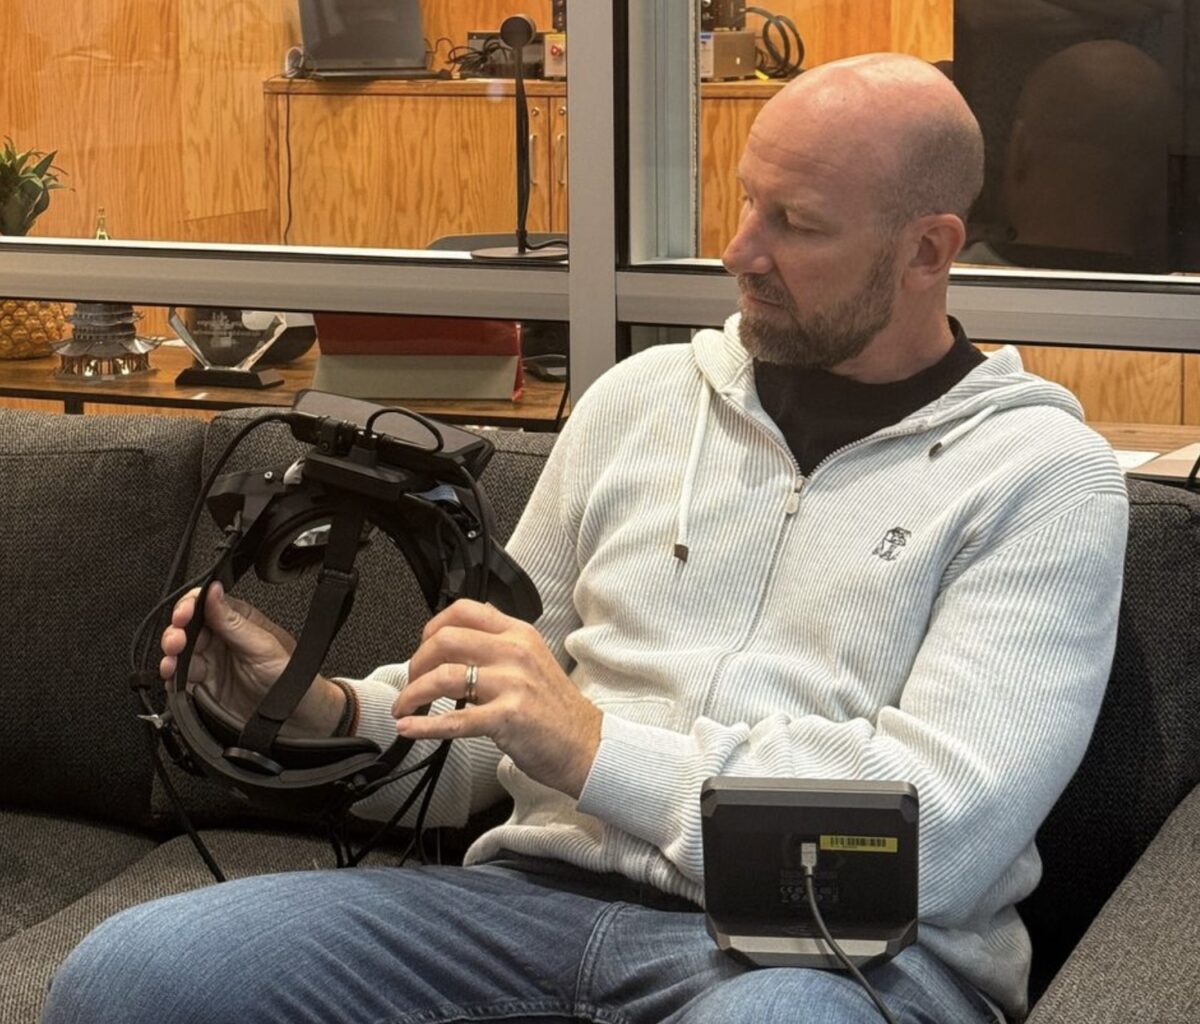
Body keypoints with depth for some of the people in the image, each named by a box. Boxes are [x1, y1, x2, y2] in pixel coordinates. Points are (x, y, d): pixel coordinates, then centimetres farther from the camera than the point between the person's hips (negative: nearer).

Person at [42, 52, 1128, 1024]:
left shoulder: (1044, 473, 2)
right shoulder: (641, 398, 17)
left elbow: (946, 826, -11)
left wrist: (601, 751, -17)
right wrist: (328, 714, 0)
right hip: (545, 892, 4)